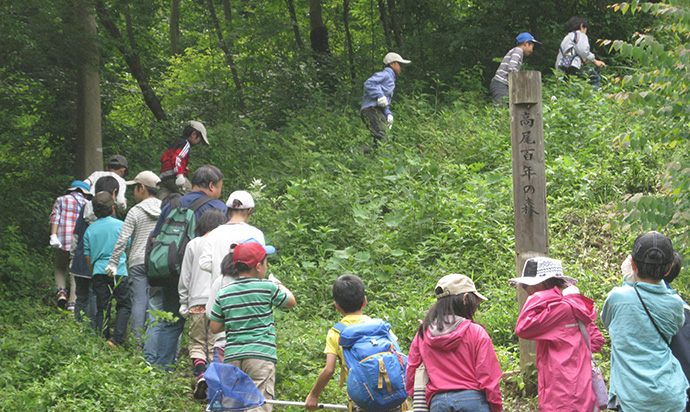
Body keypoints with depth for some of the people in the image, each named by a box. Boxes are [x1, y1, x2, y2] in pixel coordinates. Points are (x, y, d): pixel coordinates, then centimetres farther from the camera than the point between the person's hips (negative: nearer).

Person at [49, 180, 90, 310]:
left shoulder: (61, 200, 12)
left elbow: (55, 216, -3)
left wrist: (53, 235, -11)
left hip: (62, 242, 0)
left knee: (59, 268, 19)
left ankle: (61, 291, -6)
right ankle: (72, 302, -5)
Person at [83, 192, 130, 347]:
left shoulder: (90, 229, 8)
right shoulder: (120, 225, -1)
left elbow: (87, 256, 11)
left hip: (98, 271, 4)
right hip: (118, 271, -4)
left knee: (102, 309, 8)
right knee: (124, 305, 3)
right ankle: (116, 339, -11)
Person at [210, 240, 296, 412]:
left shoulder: (224, 294, 6)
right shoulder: (268, 288, -3)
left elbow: (214, 327, 8)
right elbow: (291, 301, 14)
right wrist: (281, 287, 33)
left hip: (232, 356, 4)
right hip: (261, 353, -4)